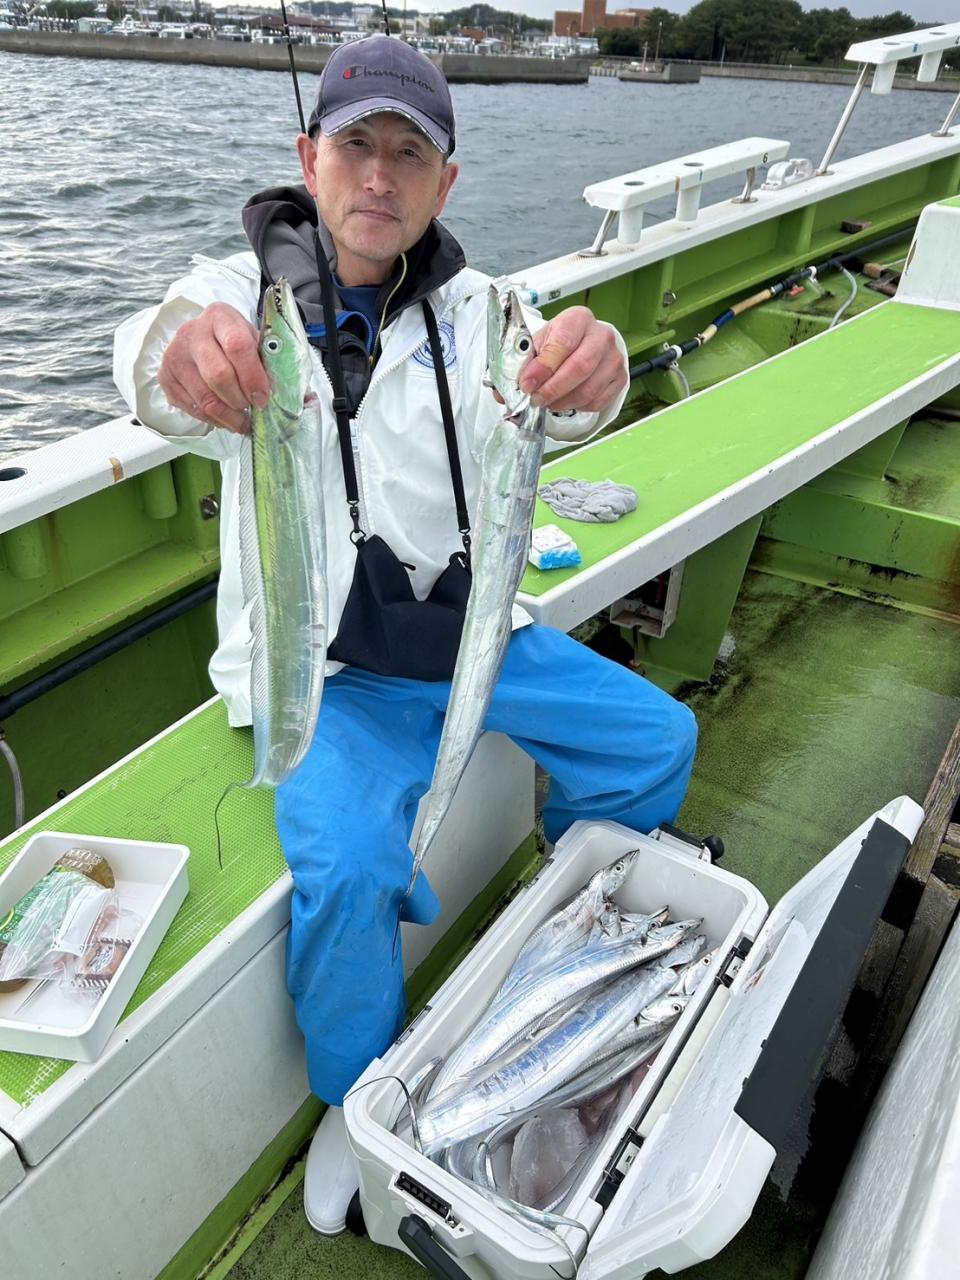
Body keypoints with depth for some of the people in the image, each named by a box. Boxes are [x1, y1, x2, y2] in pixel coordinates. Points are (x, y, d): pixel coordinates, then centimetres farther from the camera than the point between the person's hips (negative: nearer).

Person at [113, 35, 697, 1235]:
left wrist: (587, 366, -45)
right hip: (321, 664, -3)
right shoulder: (246, 288, -4)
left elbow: (538, 395, -19)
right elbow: (155, 354, -28)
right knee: (347, 868, -26)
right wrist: (184, 353, -54)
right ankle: (356, 1099, 8)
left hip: (466, 630, 4)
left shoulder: (467, 305, 3)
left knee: (656, 739, 1)